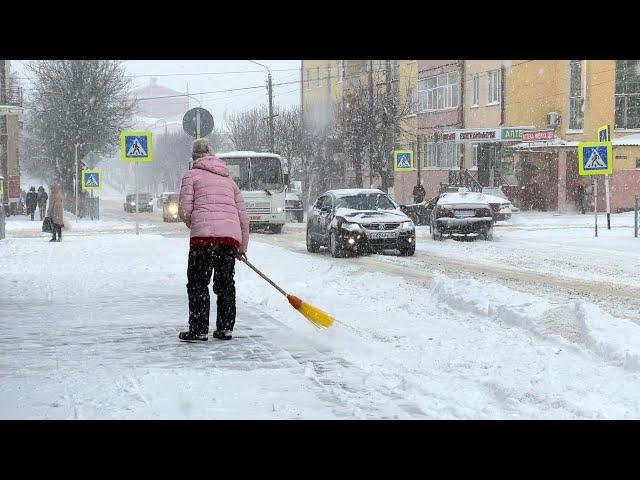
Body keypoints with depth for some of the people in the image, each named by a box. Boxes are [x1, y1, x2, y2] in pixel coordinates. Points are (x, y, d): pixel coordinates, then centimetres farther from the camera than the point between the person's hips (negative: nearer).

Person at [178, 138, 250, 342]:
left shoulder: (192, 176, 11)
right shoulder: (228, 180, 26)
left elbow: (185, 212, 3)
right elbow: (243, 216, 22)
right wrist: (242, 247, 28)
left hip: (205, 235, -5)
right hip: (231, 235, 5)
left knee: (198, 283, 2)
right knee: (225, 283, 14)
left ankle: (198, 329, -1)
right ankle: (225, 328, 14)